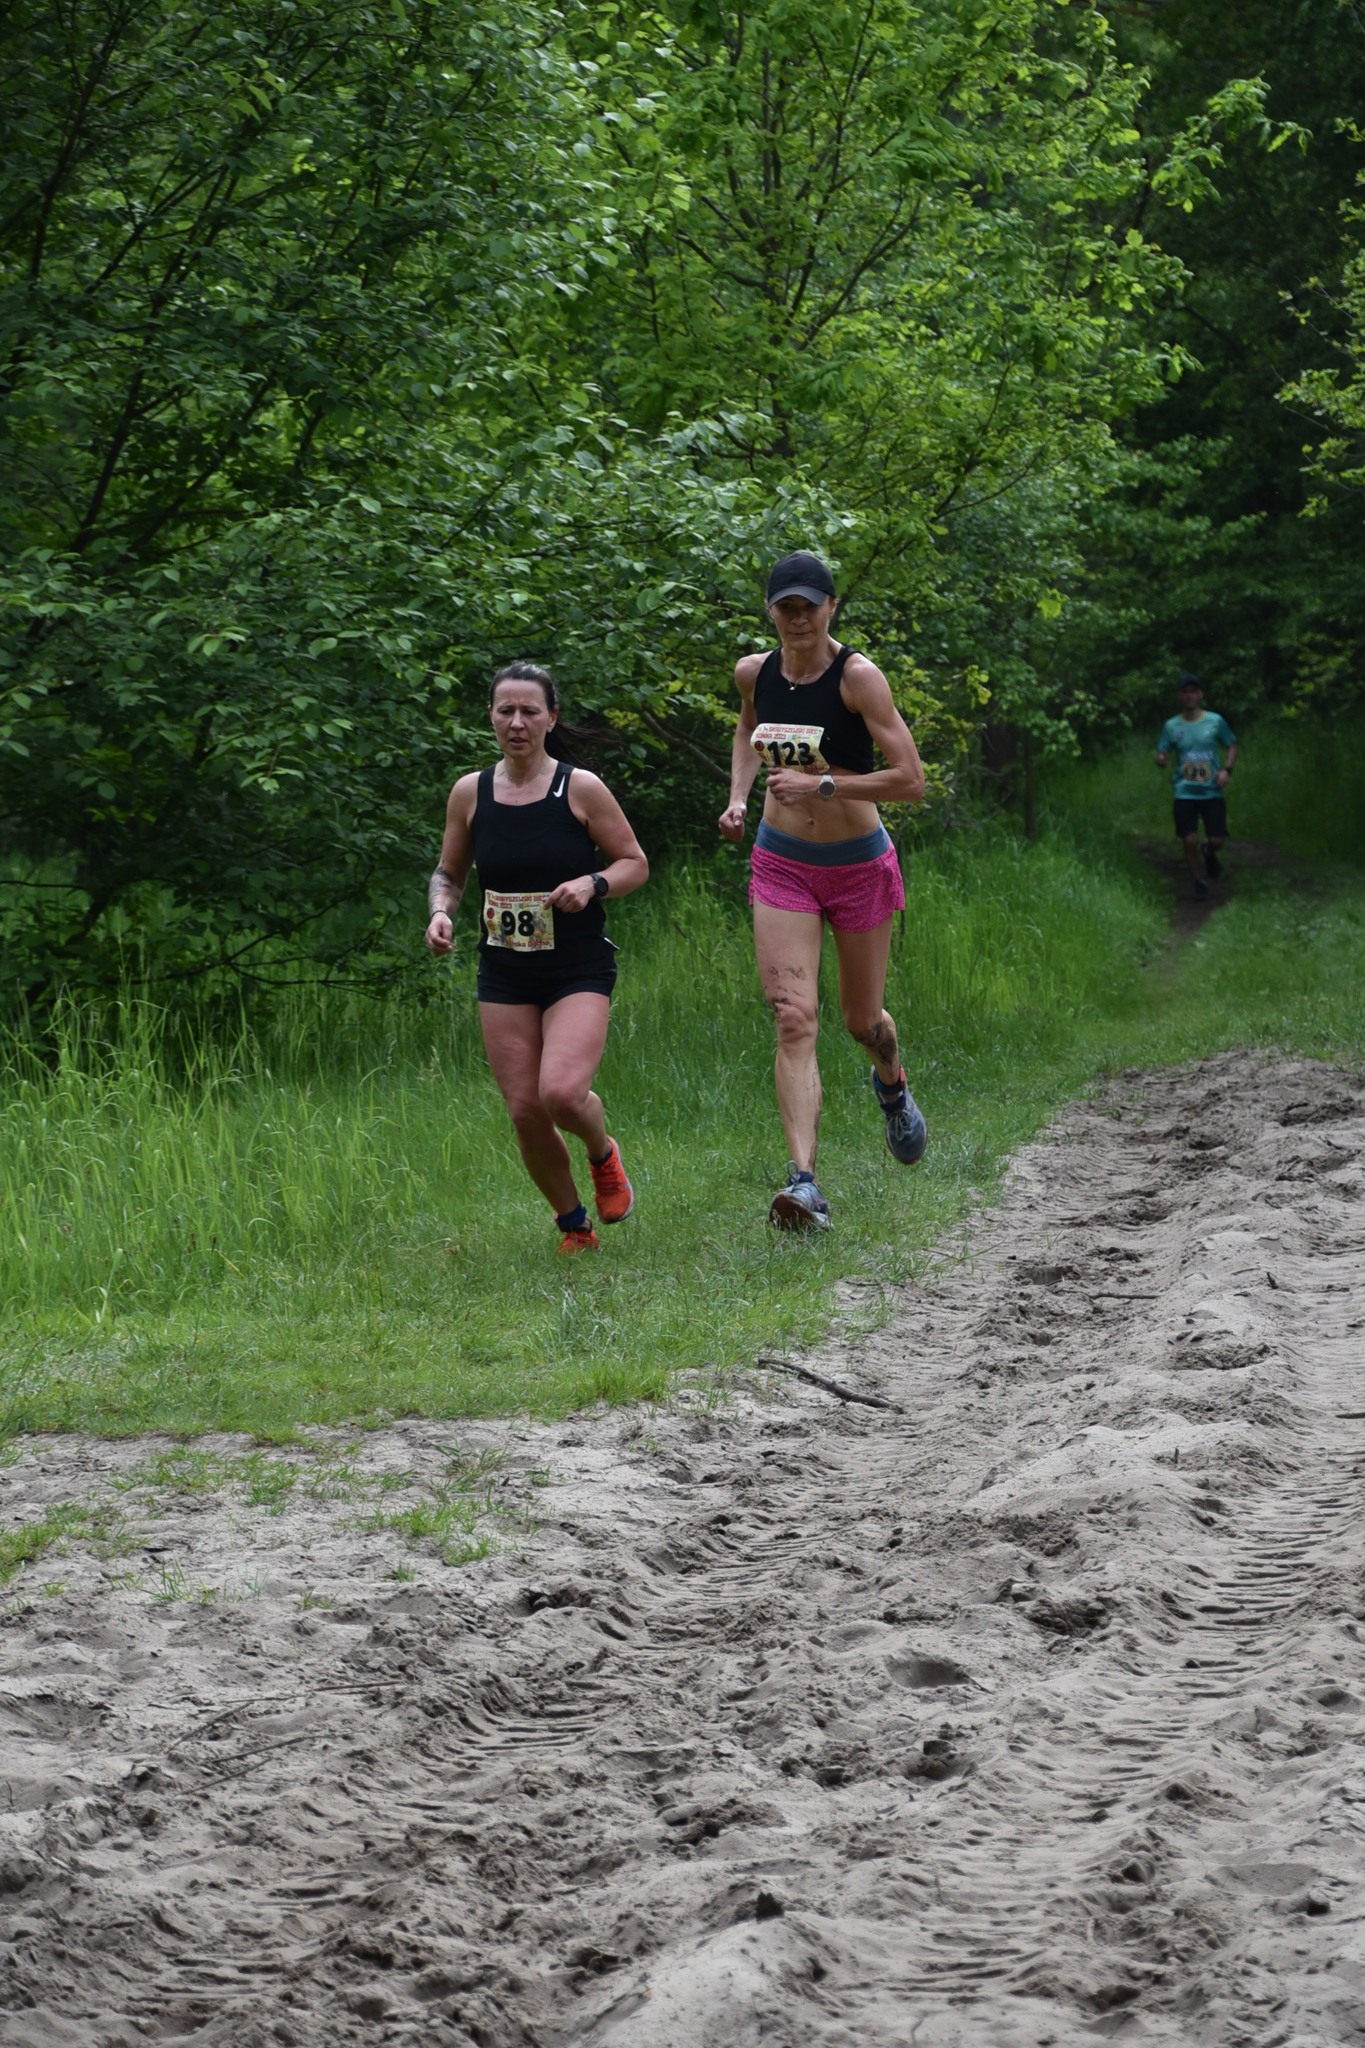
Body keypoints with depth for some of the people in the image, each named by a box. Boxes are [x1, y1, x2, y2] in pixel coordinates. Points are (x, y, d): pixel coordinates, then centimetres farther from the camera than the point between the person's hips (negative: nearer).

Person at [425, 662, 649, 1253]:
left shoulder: (580, 789, -6)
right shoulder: (470, 793, 3)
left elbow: (634, 863, 1)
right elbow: (449, 872, 15)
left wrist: (592, 884, -18)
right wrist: (441, 912, -6)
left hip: (579, 971, -3)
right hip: (504, 976, 3)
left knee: (561, 1092, -24)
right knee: (525, 1111, -1)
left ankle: (603, 1155, 12)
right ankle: (574, 1225, 22)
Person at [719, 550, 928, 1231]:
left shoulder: (858, 677, -17)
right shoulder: (754, 673, -1)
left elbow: (911, 781, -21)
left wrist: (823, 785, -27)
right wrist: (739, 794, 7)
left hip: (859, 867, -2)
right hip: (781, 867, 2)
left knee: (861, 1019, 14)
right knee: (794, 1019, -13)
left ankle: (892, 1083, 52)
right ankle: (804, 1183, -21)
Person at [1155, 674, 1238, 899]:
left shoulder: (1215, 721, -1)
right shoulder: (1171, 726, 1)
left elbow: (1232, 746, 9)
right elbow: (1162, 755, 2)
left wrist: (1226, 769, -8)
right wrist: (1161, 760, -23)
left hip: (1212, 792, 0)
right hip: (1184, 793, 0)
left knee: (1216, 841, -3)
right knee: (1189, 841, -6)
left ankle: (1209, 853, 35)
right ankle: (1198, 882, 16)